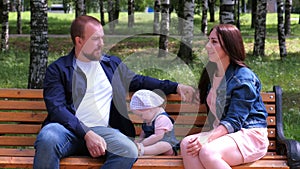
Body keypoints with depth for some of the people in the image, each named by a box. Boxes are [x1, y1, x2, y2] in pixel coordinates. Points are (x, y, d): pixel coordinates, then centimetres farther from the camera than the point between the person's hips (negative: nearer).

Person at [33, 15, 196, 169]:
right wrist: (87, 134, -18)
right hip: (69, 128, -3)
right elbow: (57, 109, -5)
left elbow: (138, 81, 35)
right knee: (48, 138, -39)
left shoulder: (113, 64, 23)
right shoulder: (57, 69, 7)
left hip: (102, 130, 3)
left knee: (129, 151, -31)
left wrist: (175, 87, 25)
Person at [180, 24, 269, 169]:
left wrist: (207, 139, -28)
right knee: (186, 144, -21)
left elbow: (234, 121, -18)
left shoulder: (243, 78, -11)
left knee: (207, 152, -34)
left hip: (250, 135, -7)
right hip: (222, 133, 8)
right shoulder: (211, 74, 14)